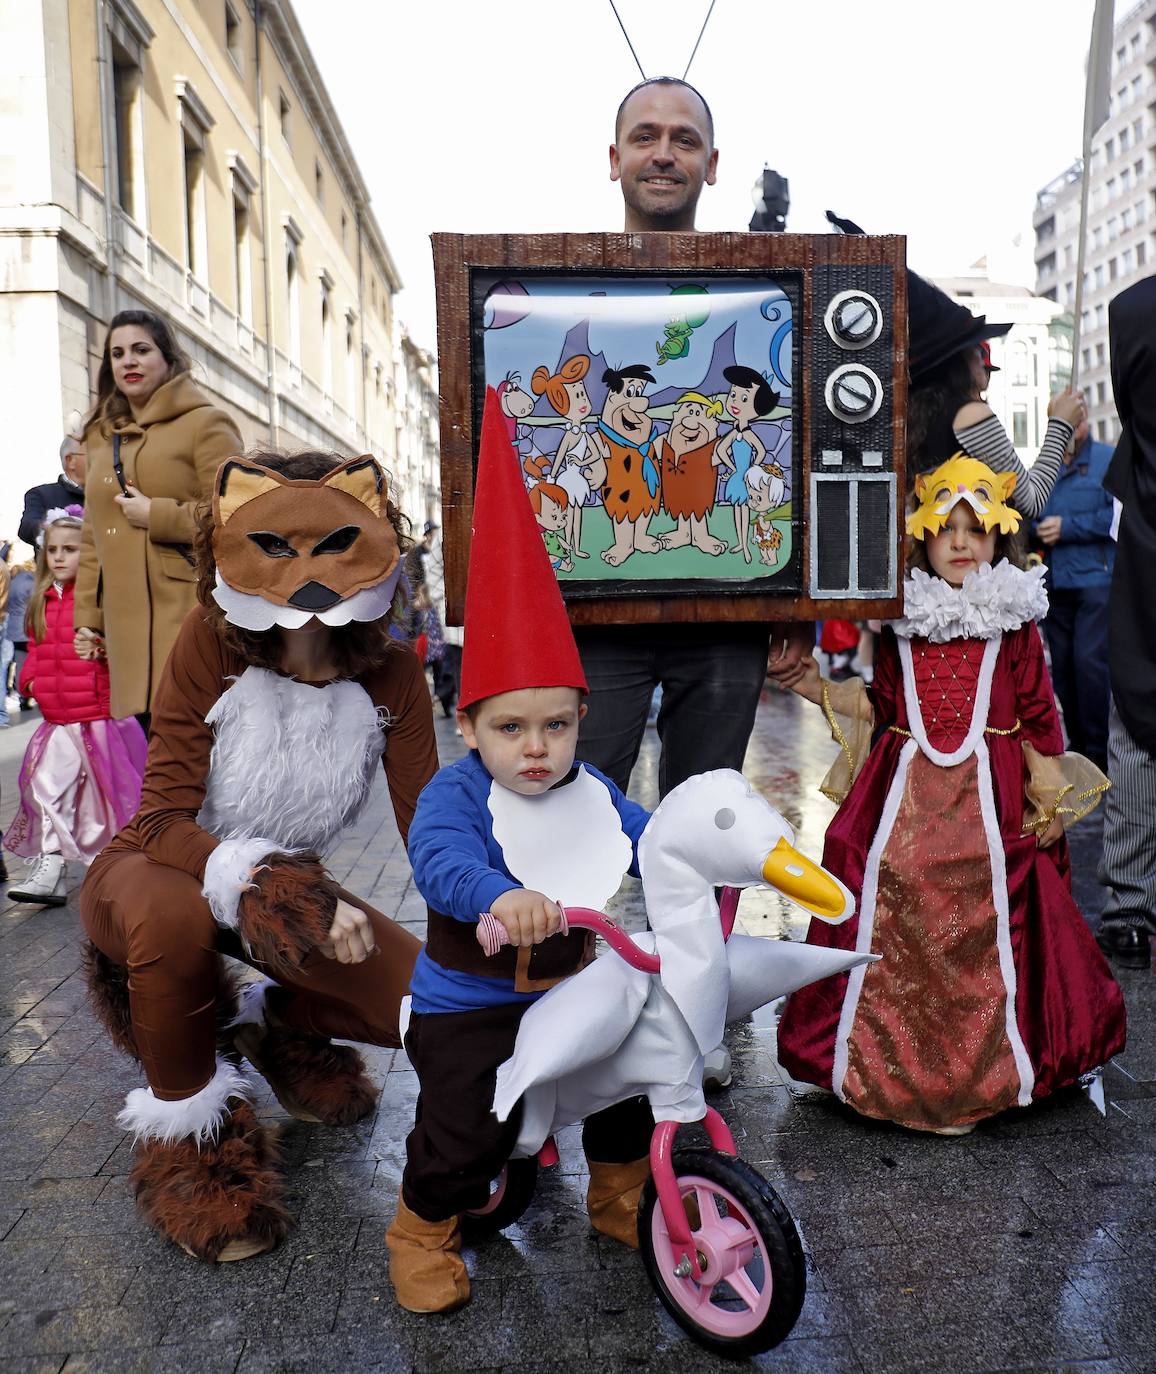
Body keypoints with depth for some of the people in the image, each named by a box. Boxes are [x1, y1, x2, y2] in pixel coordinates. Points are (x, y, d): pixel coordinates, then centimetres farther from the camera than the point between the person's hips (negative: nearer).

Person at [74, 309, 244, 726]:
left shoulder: (204, 422, 1)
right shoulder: (102, 435, 21)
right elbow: (94, 537, 23)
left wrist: (157, 516, -12)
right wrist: (87, 616, 17)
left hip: (189, 615, -6)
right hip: (127, 622, 6)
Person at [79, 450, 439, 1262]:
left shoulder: (391, 672, -14)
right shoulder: (212, 642, -22)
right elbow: (162, 822, -26)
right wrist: (264, 885, -45)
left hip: (287, 885, 3)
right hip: (155, 876, -2)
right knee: (175, 915, -40)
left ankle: (280, 1025, 16)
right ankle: (186, 1132, -9)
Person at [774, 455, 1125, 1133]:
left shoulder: (1014, 624, 3)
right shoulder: (905, 622, 9)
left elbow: (1038, 715, 4)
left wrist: (1051, 796, 0)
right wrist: (820, 689, 4)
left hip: (989, 796, -2)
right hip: (905, 791, 2)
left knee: (981, 927, -2)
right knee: (896, 926, -1)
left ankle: (985, 1071, 17)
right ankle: (893, 1064, 17)